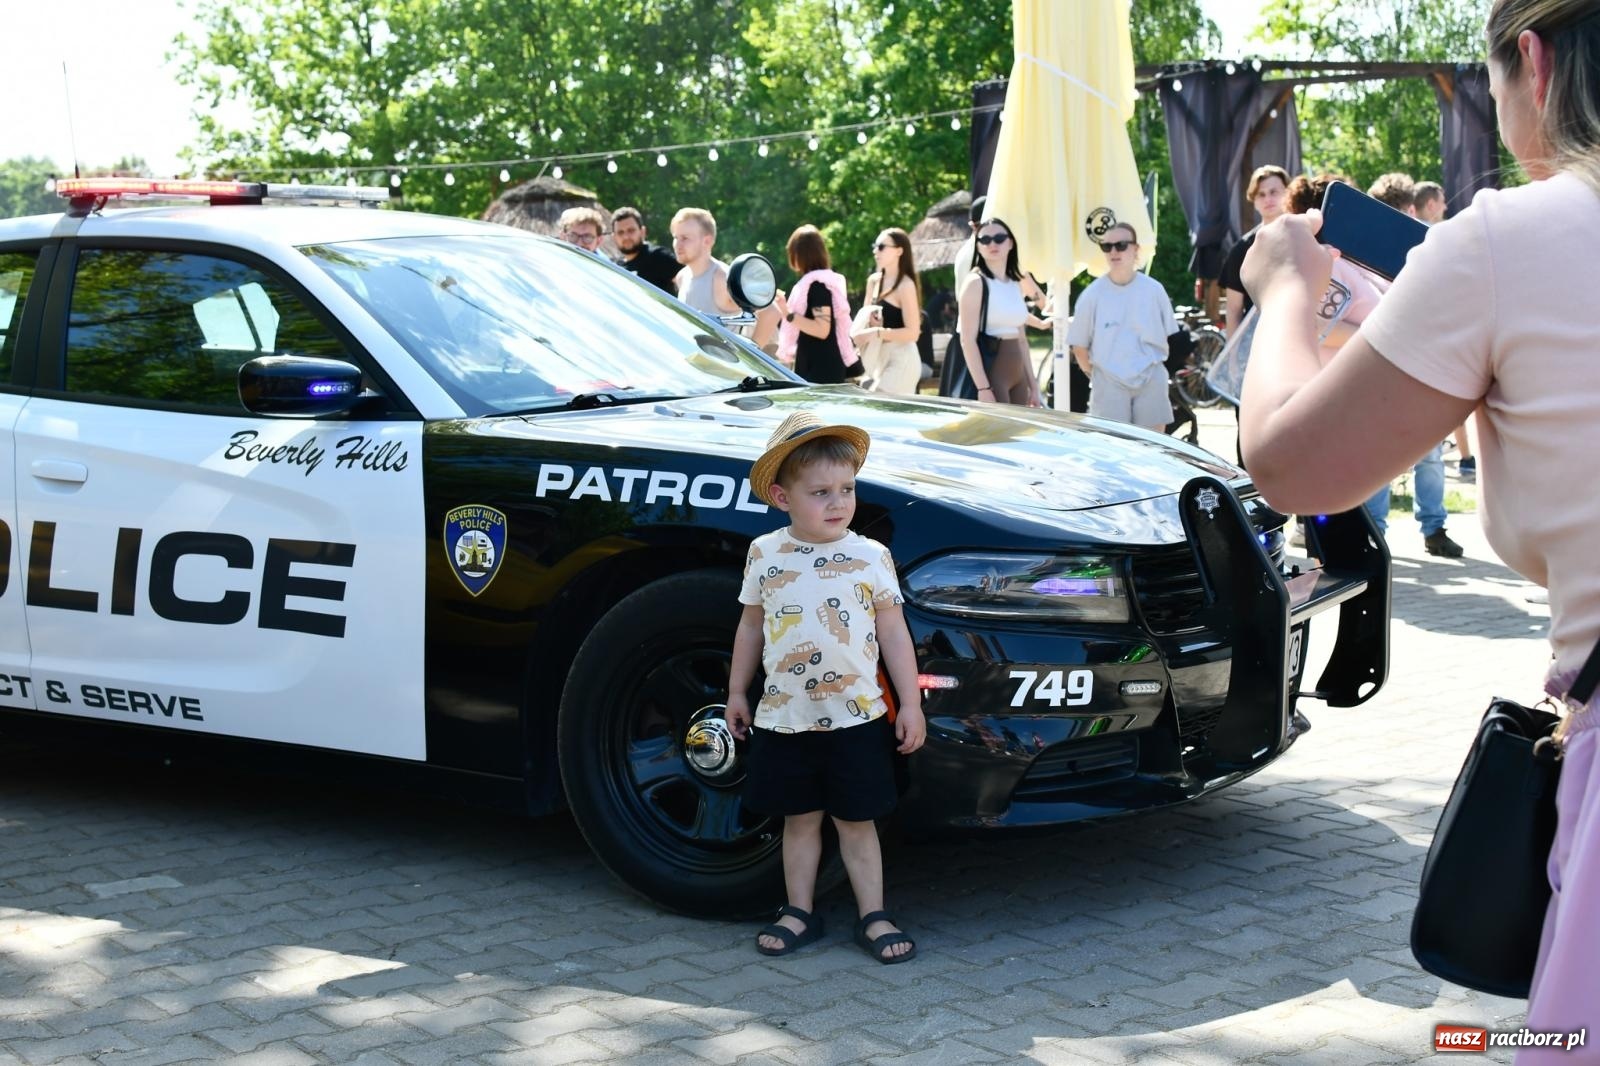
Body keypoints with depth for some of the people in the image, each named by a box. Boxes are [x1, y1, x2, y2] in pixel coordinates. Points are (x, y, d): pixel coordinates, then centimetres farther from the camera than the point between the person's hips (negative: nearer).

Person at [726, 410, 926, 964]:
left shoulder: (871, 556, -4)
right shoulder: (765, 554, 0)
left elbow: (894, 633, 0)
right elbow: (751, 627, 11)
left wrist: (911, 704, -1)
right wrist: (736, 691, 13)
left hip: (856, 717, -1)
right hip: (784, 717, 1)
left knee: (856, 821, 6)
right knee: (800, 819, 12)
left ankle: (872, 915, 15)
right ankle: (800, 911, 23)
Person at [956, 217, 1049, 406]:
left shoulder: (1017, 283, 14)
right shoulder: (975, 282, -7)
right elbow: (968, 340, -14)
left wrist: (1032, 384, 16)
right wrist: (983, 388, -20)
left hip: (1018, 376, 7)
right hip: (991, 374, -7)